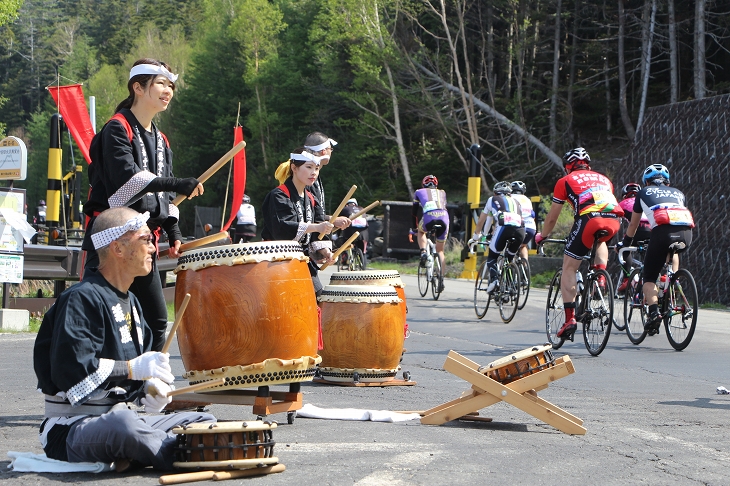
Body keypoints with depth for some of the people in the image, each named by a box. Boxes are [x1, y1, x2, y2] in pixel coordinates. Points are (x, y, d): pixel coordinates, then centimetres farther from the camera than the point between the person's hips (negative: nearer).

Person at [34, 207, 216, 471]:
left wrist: (151, 386, 1)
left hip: (124, 419, 10)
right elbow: (70, 371, -25)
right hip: (71, 427, -9)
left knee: (204, 422, 2)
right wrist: (133, 369, -24)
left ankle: (131, 457, -16)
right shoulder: (80, 299, -14)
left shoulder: (131, 302, 18)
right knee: (121, 423, -41)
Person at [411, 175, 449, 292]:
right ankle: (441, 278, 5)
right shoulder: (442, 193, 34)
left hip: (429, 217, -2)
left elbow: (415, 212, 30)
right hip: (444, 217, 2)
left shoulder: (419, 192, 28)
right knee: (440, 250, 17)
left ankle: (423, 252, 7)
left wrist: (412, 230, 37)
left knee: (421, 231, 33)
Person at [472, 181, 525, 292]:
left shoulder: (493, 200, 28)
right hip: (520, 229, 3)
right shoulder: (516, 202, 35)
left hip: (504, 227, -3)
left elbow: (481, 221, 35)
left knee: (492, 257, 11)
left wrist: (476, 235, 52)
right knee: (510, 258, 22)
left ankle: (494, 278, -13)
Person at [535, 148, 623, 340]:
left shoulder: (565, 181, 23)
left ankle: (570, 319, -3)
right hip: (614, 219, 4)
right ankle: (601, 276, 14)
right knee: (600, 241, 39)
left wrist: (542, 236, 46)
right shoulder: (603, 179, 34)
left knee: (569, 268, 9)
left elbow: (552, 218, 28)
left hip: (589, 219, -4)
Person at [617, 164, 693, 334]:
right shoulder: (678, 193, 33)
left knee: (649, 277, 10)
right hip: (686, 233, 3)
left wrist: (625, 243, 51)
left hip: (662, 232, -3)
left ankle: (654, 311, -13)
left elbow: (633, 225, 35)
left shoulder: (644, 193, 27)